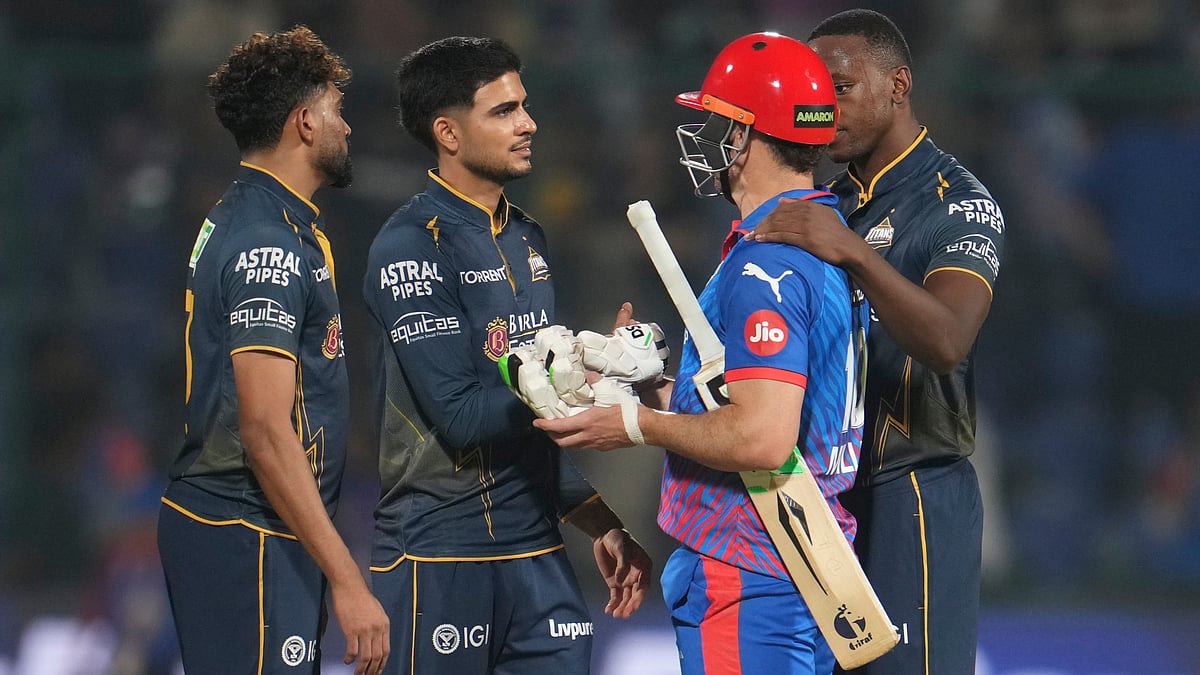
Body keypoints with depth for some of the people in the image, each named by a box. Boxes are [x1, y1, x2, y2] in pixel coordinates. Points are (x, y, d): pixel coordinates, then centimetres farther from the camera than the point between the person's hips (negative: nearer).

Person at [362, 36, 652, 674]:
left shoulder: (527, 239, 14)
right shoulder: (411, 246, -11)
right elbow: (461, 416, -18)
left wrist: (600, 524, 17)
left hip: (536, 550, 7)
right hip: (438, 555, -7)